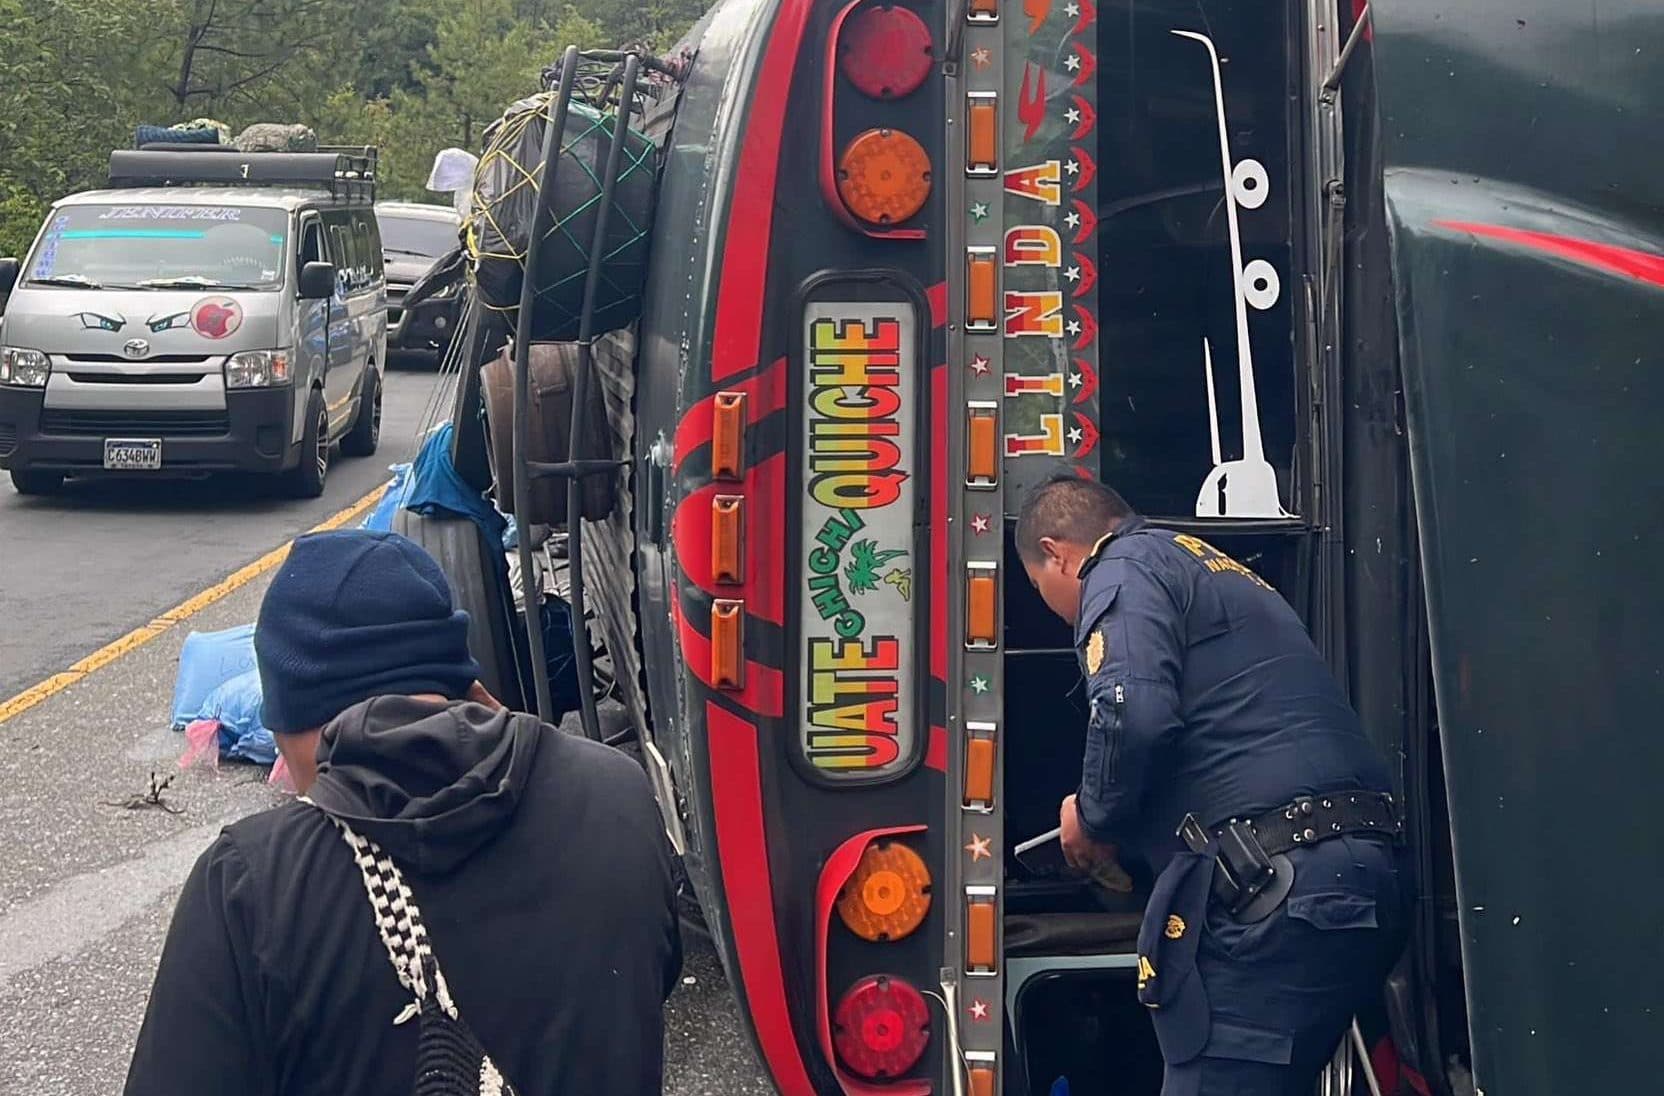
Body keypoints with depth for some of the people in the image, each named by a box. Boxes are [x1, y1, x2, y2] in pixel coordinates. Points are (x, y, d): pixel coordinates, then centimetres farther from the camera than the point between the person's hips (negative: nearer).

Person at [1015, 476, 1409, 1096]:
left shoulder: (1123, 568, 1)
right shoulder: (1214, 572, 30)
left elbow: (1132, 714, -18)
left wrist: (1095, 817, 0)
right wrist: (1126, 832, 41)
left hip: (1274, 887, -10)